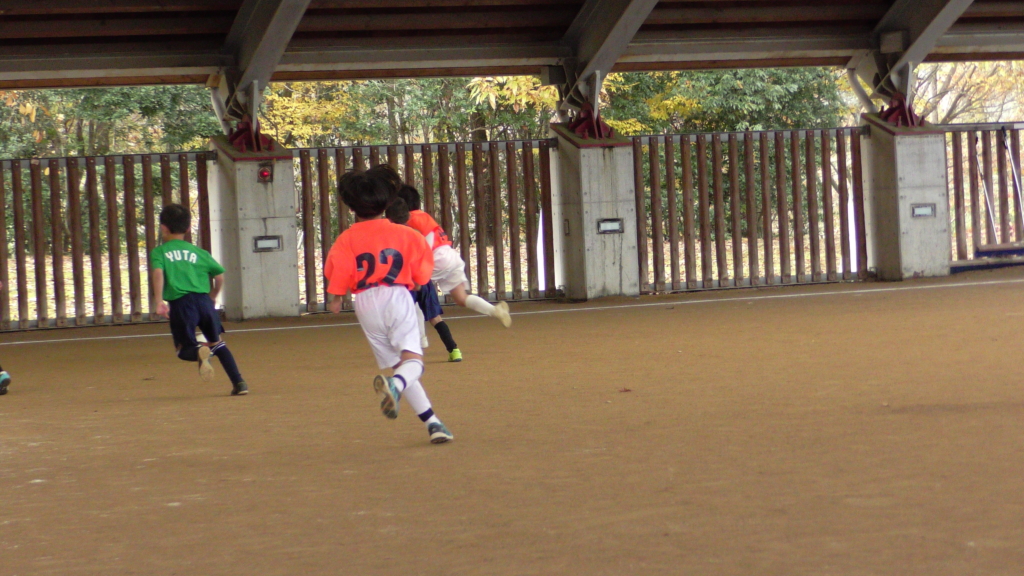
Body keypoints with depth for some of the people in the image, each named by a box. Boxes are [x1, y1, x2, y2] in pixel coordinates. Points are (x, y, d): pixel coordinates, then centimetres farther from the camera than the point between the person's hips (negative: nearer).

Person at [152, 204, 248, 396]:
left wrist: (159, 301, -16)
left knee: (185, 348, 9)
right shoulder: (198, 251, 18)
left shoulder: (159, 252, 9)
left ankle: (200, 352, -28)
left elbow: (158, 273, -10)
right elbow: (219, 274, 14)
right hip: (203, 299, 3)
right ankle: (238, 382, 8)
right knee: (217, 342, 20)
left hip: (180, 303, -3)